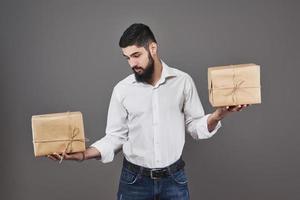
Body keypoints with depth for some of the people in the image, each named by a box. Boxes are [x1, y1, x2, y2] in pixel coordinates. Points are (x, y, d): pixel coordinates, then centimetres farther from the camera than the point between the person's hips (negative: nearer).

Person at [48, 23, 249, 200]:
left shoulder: (183, 81, -5)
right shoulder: (122, 89, -5)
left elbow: (195, 126, 0)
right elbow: (115, 137, -1)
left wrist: (218, 114, -18)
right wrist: (84, 154, -16)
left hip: (174, 178, 0)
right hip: (134, 180, 0)